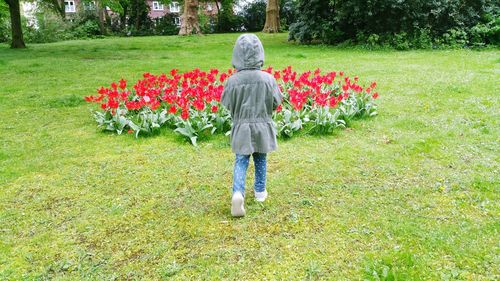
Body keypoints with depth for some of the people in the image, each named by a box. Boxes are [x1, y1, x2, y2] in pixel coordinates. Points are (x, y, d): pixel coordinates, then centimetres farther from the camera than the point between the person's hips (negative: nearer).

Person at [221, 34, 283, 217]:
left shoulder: (232, 80, -13)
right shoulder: (268, 79, -12)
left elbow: (227, 105, -4)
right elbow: (276, 103, -3)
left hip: (241, 126, -1)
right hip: (263, 126, 1)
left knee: (241, 161, 4)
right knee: (260, 160, 17)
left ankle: (238, 192, -16)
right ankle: (260, 191, 31)